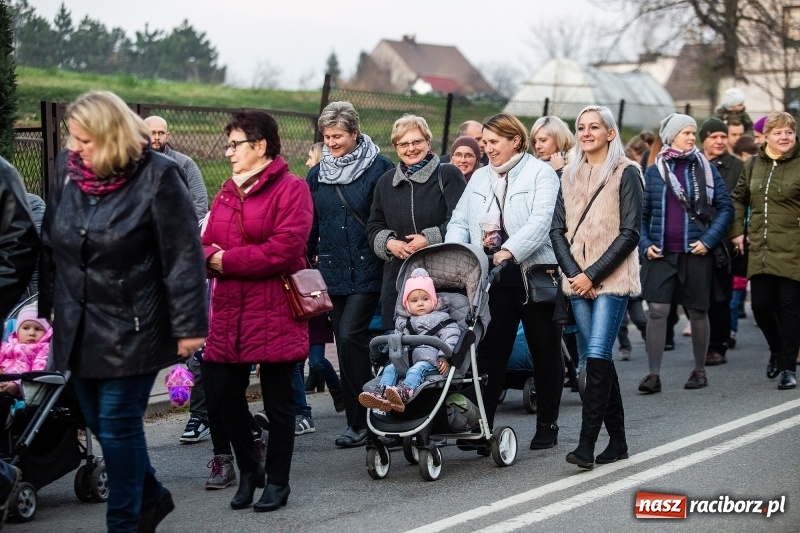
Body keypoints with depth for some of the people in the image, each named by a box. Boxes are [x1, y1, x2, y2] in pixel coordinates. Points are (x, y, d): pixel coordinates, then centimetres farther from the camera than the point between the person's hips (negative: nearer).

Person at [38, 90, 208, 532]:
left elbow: (183, 257, -15)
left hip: (131, 327, -6)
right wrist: (47, 307, 16)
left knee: (118, 425, -2)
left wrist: (189, 325, -16)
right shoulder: (68, 169, 3)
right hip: (78, 326, 6)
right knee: (99, 423, 14)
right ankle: (151, 497, 35)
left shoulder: (157, 177, -15)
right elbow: (50, 244, 13)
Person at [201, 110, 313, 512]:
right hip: (229, 313, 7)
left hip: (275, 313, -7)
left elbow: (284, 248, -19)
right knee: (222, 394, 7)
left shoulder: (290, 189, -8)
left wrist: (227, 260, -13)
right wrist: (210, 258, -13)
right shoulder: (227, 191, 15)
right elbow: (207, 245, 12)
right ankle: (248, 470, 26)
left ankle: (277, 481, 17)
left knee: (278, 400, 3)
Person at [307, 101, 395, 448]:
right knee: (346, 343, 7)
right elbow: (309, 226, 17)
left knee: (350, 336, -15)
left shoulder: (378, 168, -5)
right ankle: (358, 420, 14)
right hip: (333, 272, 5)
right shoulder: (317, 175, 10)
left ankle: (361, 420, -6)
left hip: (367, 271, -5)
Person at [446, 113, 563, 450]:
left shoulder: (540, 173, -4)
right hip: (494, 277, 4)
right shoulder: (480, 177, 14)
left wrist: (509, 251, -30)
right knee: (490, 350, 1)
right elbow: (459, 221, 12)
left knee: (545, 352, 6)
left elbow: (540, 221, -17)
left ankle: (547, 425, 16)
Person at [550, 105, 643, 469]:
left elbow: (629, 233, -9)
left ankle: (586, 443, -16)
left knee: (597, 356, -14)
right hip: (577, 280, 6)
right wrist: (573, 273, -6)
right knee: (599, 360, 8)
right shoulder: (570, 176, 14)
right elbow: (558, 230, 10)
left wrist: (592, 274, -13)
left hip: (611, 279, -5)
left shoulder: (626, 173, -3)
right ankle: (617, 440, 15)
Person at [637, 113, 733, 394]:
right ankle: (654, 374, -4)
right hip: (661, 254, 0)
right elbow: (641, 213, 10)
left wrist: (709, 240, -9)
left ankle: (700, 370, 20)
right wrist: (645, 244, -3)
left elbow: (725, 208, 2)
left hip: (695, 253, 0)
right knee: (657, 310, -7)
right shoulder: (653, 172, 6)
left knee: (698, 311, 7)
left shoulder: (706, 169, 3)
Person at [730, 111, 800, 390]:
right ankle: (777, 351, 32)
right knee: (760, 305, 5)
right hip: (760, 250, 4)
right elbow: (738, 198, 21)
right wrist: (737, 231, 12)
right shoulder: (754, 165, 10)